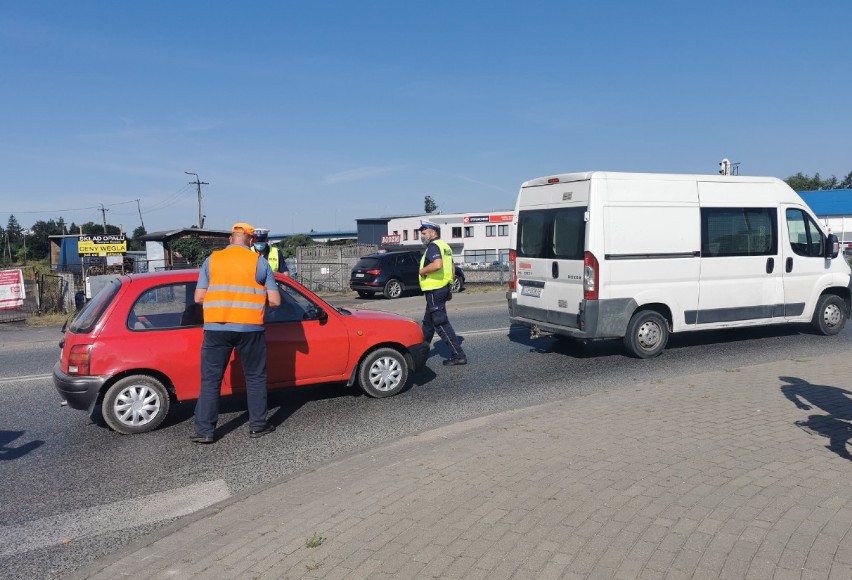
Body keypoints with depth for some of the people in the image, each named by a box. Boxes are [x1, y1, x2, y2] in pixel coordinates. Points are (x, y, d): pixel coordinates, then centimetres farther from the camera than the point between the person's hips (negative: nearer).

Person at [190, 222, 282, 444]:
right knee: (255, 378, 14)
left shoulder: (211, 260, 6)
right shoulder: (259, 262, 2)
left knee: (210, 380, 10)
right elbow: (274, 301, -1)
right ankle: (258, 426, 21)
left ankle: (204, 431, 11)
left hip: (216, 328, 1)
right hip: (250, 328, -1)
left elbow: (199, 298, 3)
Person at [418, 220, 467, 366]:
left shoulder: (433, 246, -14)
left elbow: (437, 265, -32)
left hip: (434, 290, -10)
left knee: (441, 323, -7)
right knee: (428, 322, 19)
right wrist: (448, 288, 25)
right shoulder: (445, 246, 17)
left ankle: (459, 355, -7)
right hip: (443, 288, 10)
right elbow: (452, 270, 22)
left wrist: (422, 271, -17)